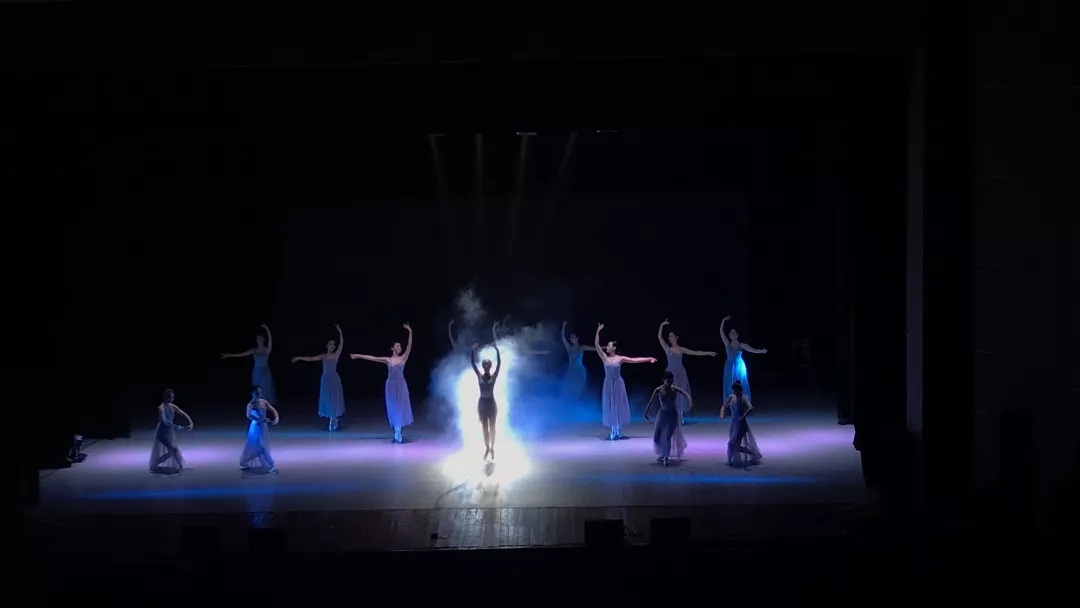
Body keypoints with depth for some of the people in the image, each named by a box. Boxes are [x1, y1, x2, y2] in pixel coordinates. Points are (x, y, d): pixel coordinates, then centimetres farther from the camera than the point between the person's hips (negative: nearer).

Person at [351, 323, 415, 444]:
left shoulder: (403, 358, 1)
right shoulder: (388, 360, 4)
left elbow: (409, 346, -9)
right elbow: (372, 358, 5)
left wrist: (410, 332, -18)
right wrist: (359, 356, 3)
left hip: (401, 385, -1)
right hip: (391, 385, 1)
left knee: (400, 408, -2)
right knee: (393, 409, 3)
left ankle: (398, 435, 3)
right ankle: (396, 435, 7)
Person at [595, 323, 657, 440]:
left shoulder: (620, 358, -5)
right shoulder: (605, 358, -2)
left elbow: (635, 360, -5)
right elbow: (596, 345, -10)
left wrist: (648, 359, -10)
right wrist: (598, 331, -17)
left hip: (618, 383, -2)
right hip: (608, 384, 2)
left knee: (619, 405, 4)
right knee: (610, 406, 3)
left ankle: (619, 431, 12)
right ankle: (614, 431, 10)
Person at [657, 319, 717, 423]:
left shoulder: (681, 349, 6)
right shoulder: (667, 349, 2)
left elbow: (696, 353, 7)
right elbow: (659, 337, -6)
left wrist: (708, 353, 4)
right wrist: (661, 325, -13)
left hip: (680, 373, 1)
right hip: (671, 373, -1)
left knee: (680, 394, 3)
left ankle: (680, 417, 10)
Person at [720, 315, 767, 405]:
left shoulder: (741, 345, -2)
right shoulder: (727, 343, -1)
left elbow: (753, 350, -9)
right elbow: (721, 332, -7)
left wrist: (762, 351, -25)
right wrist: (723, 320, -12)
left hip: (739, 367, 0)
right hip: (730, 367, 0)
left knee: (741, 386, 3)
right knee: (730, 386, 2)